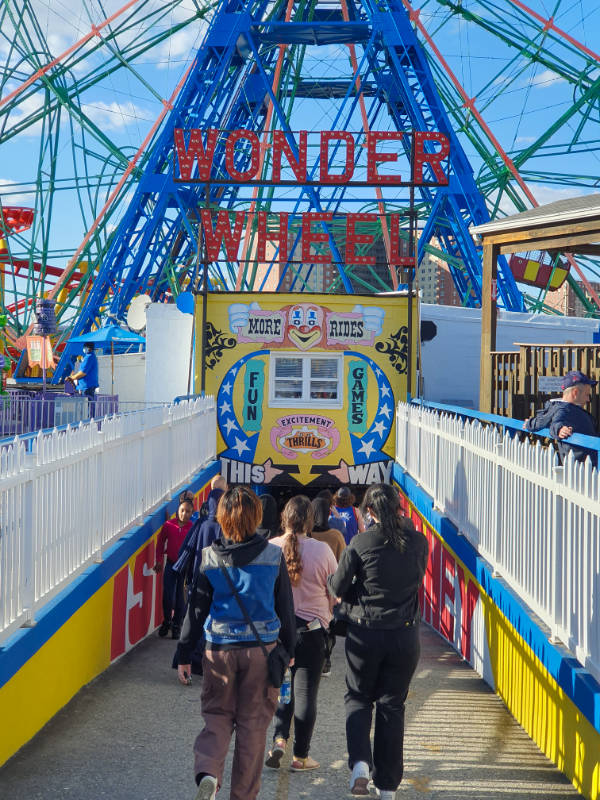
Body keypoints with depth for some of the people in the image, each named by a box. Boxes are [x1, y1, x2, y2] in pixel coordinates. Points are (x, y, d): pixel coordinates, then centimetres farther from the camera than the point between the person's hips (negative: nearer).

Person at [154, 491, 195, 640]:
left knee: (180, 597, 4)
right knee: (167, 595, 1)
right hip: (170, 565, 1)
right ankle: (166, 621, 24)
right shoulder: (169, 525, -2)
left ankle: (177, 625, 20)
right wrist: (159, 561, 9)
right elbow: (160, 543, 9)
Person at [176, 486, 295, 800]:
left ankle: (207, 772, -12)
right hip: (262, 648, 0)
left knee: (217, 718, 14)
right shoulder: (274, 556, -5)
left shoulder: (209, 557, -5)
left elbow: (196, 609, -1)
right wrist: (288, 650, 14)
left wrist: (184, 654, 7)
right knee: (252, 724, 10)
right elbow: (286, 608, 2)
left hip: (220, 650, 0)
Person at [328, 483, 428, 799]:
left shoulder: (361, 543, -12)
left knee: (358, 698, 17)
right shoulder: (418, 542, -5)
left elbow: (338, 587, -6)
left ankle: (359, 762, -5)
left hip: (365, 633, -2)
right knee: (392, 705, 13)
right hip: (405, 634, 2)